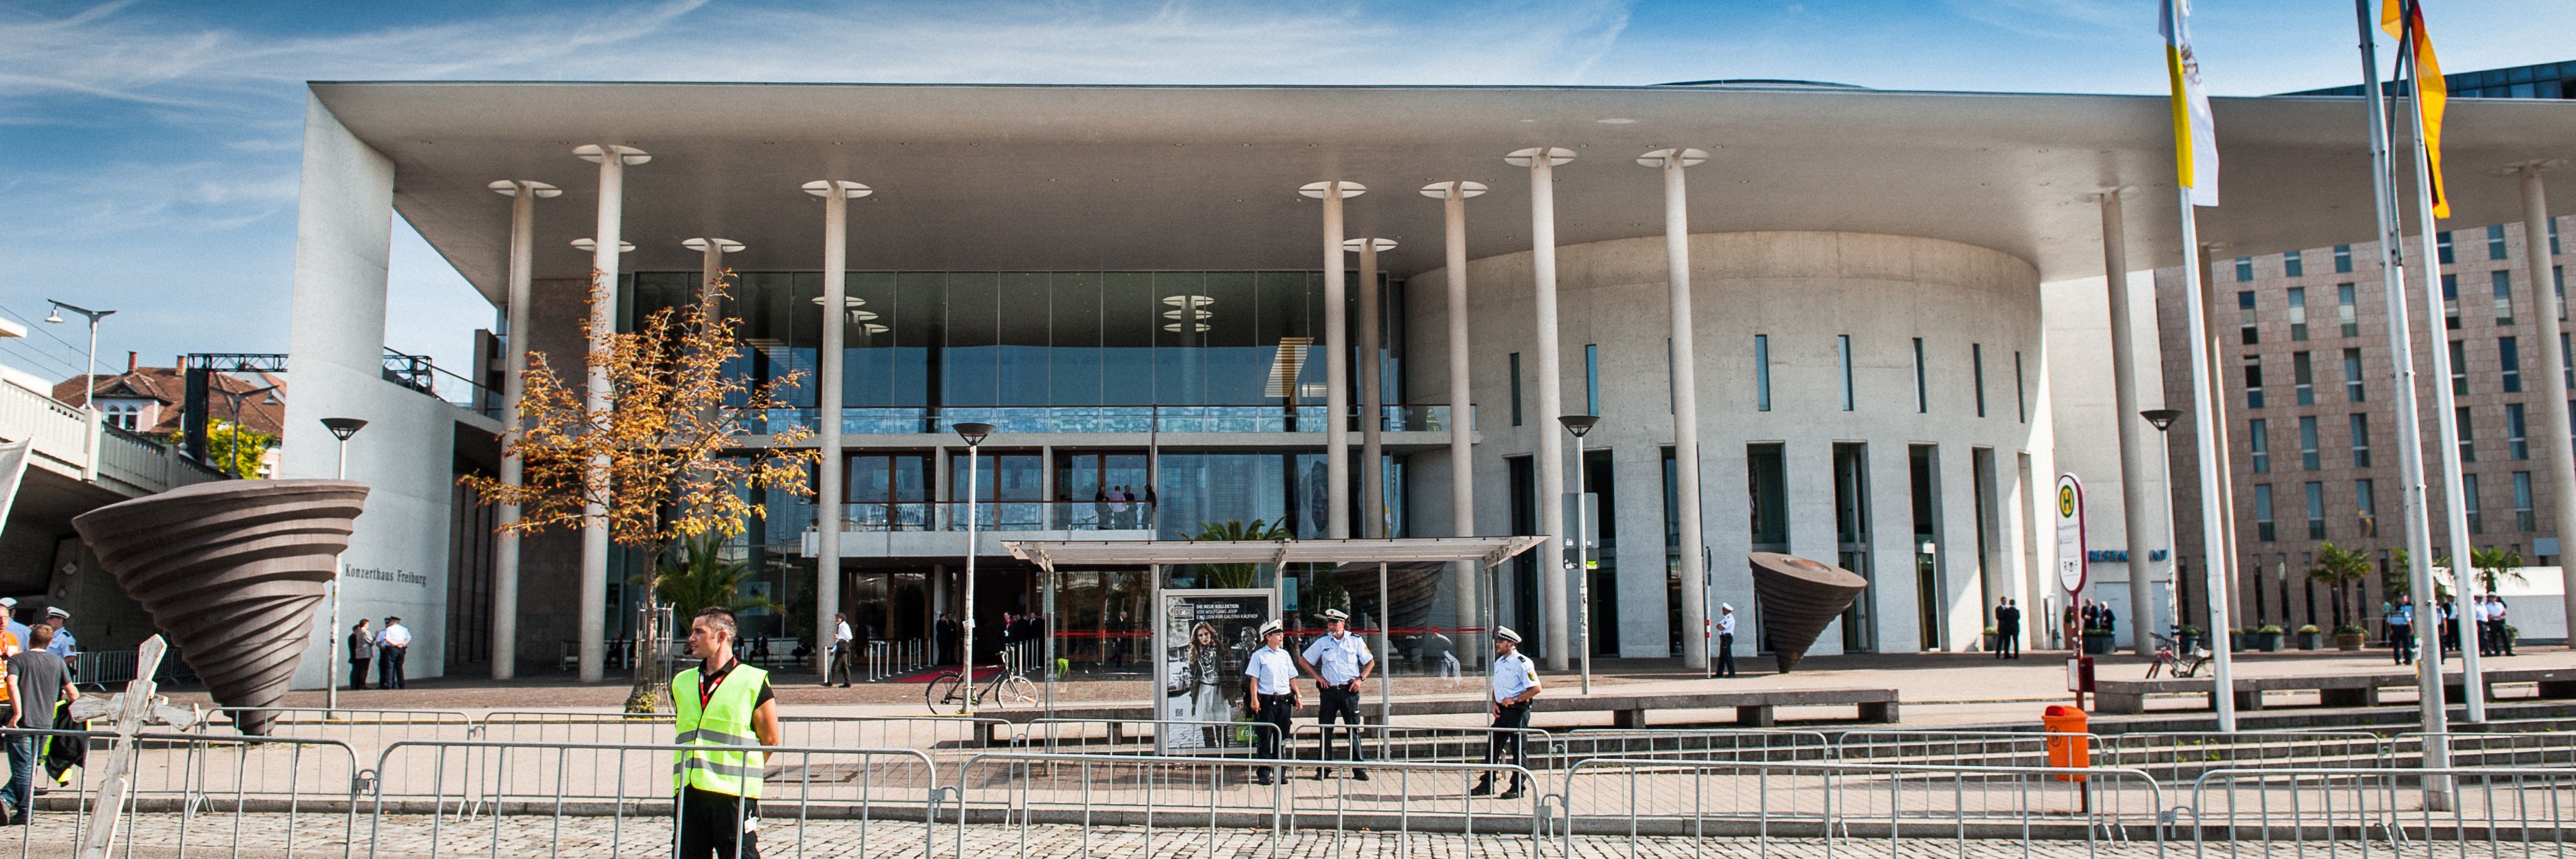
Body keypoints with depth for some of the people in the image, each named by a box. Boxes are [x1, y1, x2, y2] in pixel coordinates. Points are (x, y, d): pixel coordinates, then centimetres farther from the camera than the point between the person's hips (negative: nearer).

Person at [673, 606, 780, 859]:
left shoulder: (753, 682, -2)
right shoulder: (682, 682, 15)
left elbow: (770, 740, 1)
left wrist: (742, 773, 3)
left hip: (733, 793, -6)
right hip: (688, 792, 6)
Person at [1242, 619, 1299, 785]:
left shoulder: (1285, 655, 14)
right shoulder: (1259, 656, -1)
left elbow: (1292, 678, 18)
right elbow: (1254, 679, -4)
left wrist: (1298, 696, 12)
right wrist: (1254, 699, -12)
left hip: (1284, 701, 5)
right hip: (1266, 701, -5)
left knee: (1282, 738, 8)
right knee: (1265, 738, -2)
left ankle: (1280, 772, 16)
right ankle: (1263, 773, 4)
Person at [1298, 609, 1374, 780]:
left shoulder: (1356, 641, 2)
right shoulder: (1322, 642, 3)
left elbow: (1370, 662, 12)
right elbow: (1303, 660, 11)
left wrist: (1360, 679, -2)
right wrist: (1318, 677, 3)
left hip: (1349, 690, -1)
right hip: (1329, 690, 1)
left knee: (1353, 730, 0)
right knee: (1325, 731, 2)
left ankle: (1359, 769, 5)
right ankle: (1323, 769, 8)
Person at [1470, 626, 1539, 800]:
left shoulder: (1522, 663, -12)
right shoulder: (1499, 663, 13)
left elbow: (1535, 688, -16)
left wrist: (1514, 700, -18)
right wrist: (1495, 704, 7)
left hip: (1517, 710, -8)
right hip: (1502, 711, 8)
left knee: (1518, 749, -1)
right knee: (1492, 746, 9)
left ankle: (1517, 788, 5)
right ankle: (1486, 785, 15)